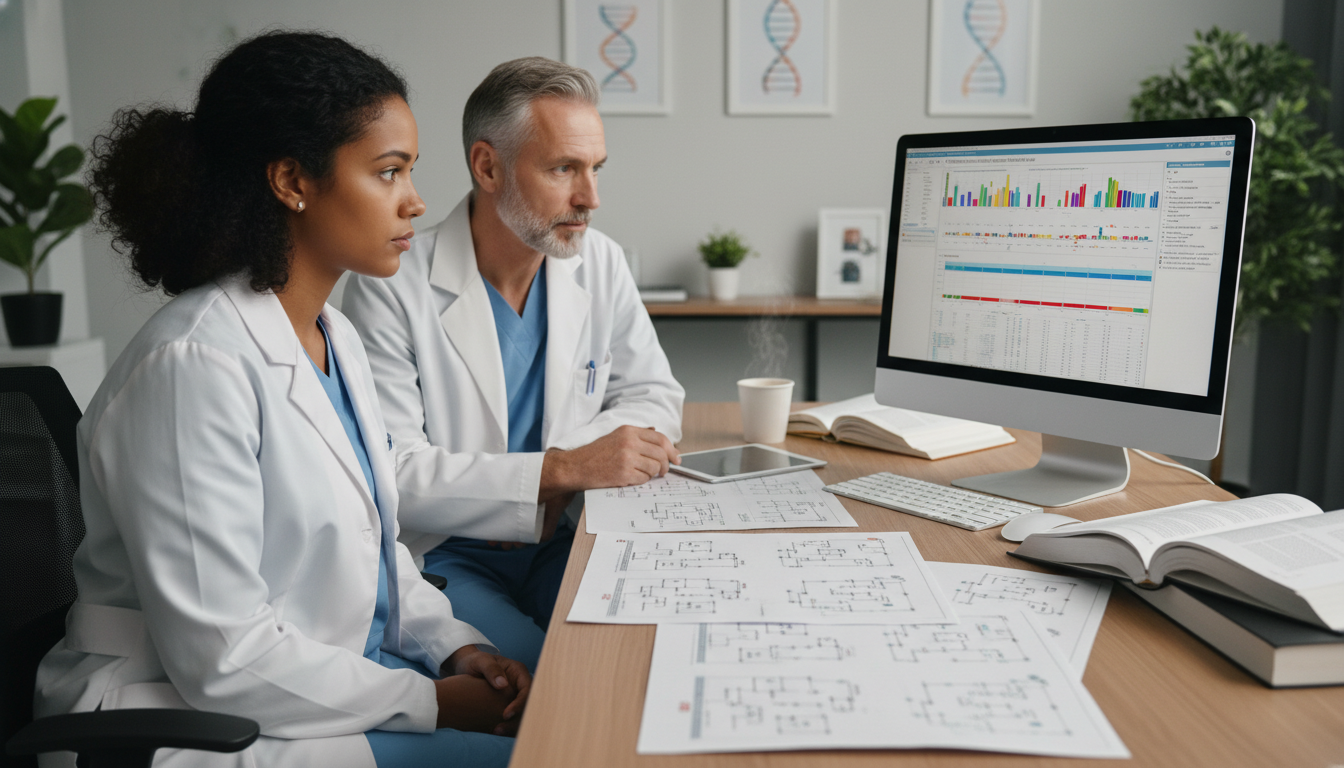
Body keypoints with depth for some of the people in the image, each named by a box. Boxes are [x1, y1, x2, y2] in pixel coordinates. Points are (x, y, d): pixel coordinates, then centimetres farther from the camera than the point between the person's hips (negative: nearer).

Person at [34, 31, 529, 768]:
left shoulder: (336, 337, 6)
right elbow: (223, 660, -23)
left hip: (341, 678, 8)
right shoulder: (194, 365, -23)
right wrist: (430, 702, -16)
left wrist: (456, 646, -1)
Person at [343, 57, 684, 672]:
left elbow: (655, 396, 10)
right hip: (438, 558, -4)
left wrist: (575, 460, -11)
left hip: (559, 542, 5)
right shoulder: (391, 289, -14)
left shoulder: (601, 264, 3)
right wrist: (562, 470, -26)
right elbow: (390, 474, -19)